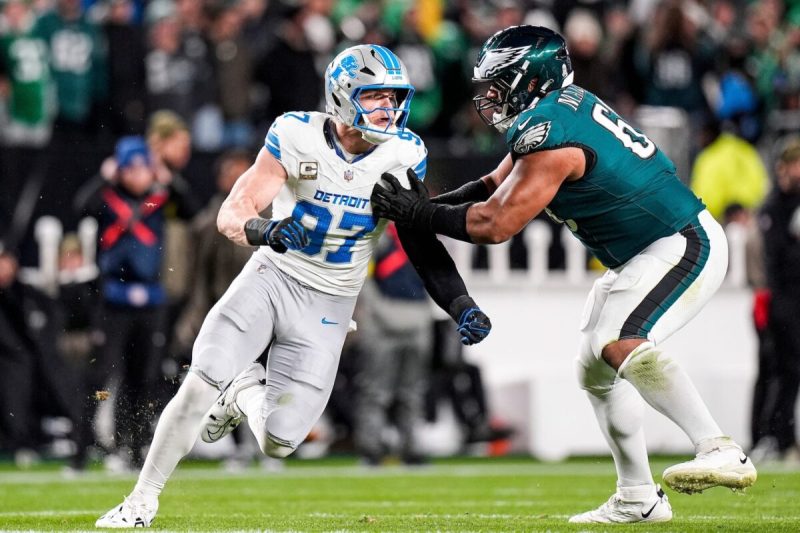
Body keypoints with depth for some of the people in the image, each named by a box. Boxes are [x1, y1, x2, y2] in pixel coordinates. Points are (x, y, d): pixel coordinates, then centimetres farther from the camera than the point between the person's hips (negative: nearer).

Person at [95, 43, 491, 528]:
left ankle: (246, 394, 29)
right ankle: (142, 501, 2)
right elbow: (232, 215, -18)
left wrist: (461, 305, -10)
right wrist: (263, 230, -41)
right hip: (272, 276, -1)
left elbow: (419, 241, 1)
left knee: (278, 443, -7)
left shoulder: (403, 155, -9)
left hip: (327, 307, 1)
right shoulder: (298, 137, -15)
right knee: (200, 385, -18)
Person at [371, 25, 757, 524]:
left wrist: (421, 214, -11)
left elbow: (496, 223, -21)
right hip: (644, 256, 11)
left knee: (622, 345, -29)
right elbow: (497, 185, 17)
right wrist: (422, 207, 6)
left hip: (685, 245, -11)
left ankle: (721, 451, -36)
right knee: (596, 370, 13)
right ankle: (638, 499, 19)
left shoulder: (550, 136, -22)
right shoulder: (562, 106, 8)